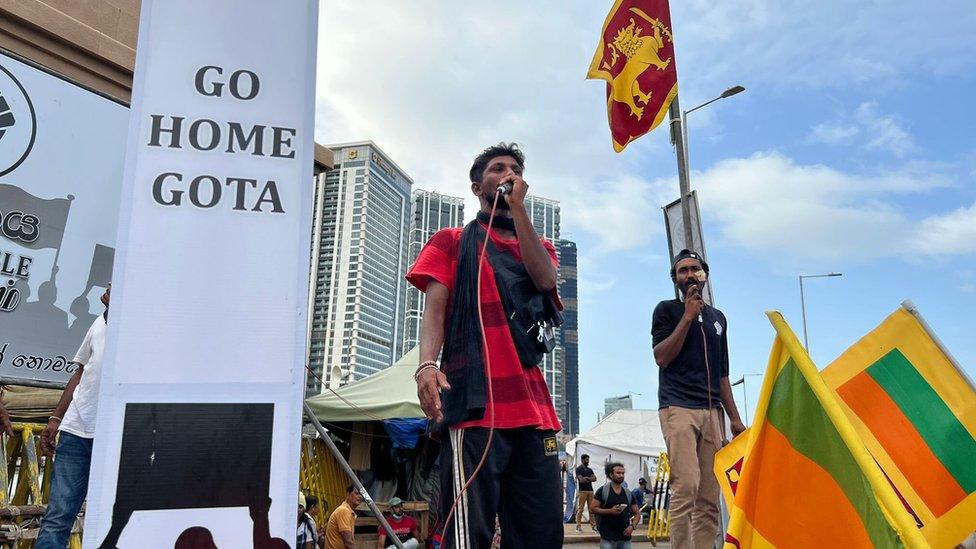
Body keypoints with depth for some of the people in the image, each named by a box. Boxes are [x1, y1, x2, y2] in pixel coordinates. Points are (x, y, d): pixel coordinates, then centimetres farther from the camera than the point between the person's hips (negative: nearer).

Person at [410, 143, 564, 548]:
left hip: (532, 403, 4)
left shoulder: (539, 248, 25)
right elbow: (434, 309, 1)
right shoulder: (451, 241, 15)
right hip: (474, 398, -4)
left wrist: (518, 205, 2)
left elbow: (544, 279, 0)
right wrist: (426, 365, -19)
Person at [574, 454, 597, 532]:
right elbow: (581, 480, -13)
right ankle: (578, 526, -2)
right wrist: (590, 479, -3)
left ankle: (593, 525, 4)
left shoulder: (590, 470, 17)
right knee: (580, 509, -5)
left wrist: (586, 478, -10)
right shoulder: (578, 469, 0)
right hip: (582, 490, -5)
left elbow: (594, 478, 4)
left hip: (590, 490, 5)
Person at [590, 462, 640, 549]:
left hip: (625, 537, 4)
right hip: (608, 538, -4)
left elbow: (637, 514, 15)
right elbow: (592, 509, -5)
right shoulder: (603, 490, -1)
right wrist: (610, 511, -16)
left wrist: (632, 526, -4)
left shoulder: (628, 494, 11)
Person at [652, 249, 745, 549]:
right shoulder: (667, 309, 9)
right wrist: (688, 316, -5)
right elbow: (661, 356, -5)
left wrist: (735, 418, 17)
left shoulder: (718, 317, 23)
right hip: (678, 407, -5)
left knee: (710, 497, -1)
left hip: (712, 411, 5)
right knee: (686, 486, -19)